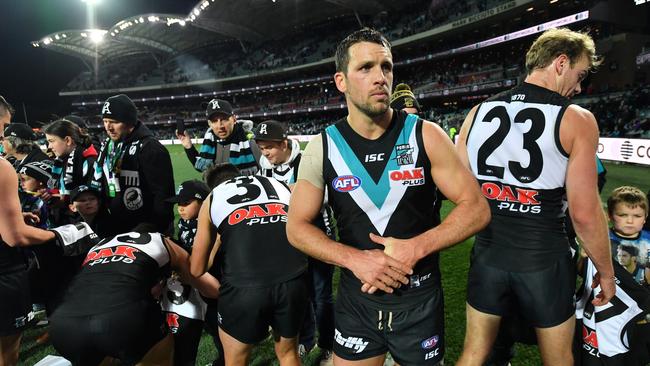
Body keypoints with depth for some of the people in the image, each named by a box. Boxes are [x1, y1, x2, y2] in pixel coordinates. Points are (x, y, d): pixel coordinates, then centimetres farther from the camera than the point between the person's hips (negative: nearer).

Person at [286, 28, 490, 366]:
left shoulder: (425, 136, -9)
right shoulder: (321, 149, -7)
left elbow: (476, 208, -7)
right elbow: (297, 227, -4)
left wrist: (416, 248, -21)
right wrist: (354, 258, -19)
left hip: (420, 301, 0)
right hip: (356, 300, 1)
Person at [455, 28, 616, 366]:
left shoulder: (477, 113, 0)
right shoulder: (577, 120, -11)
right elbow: (585, 213, -12)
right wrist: (606, 272, 2)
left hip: (487, 255, 3)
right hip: (544, 261, -2)